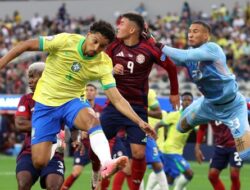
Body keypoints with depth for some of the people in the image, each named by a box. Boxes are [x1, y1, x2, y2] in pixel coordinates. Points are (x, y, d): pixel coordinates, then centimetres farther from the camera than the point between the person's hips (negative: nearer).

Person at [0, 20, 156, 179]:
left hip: (71, 102, 1)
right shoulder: (65, 41, -18)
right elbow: (27, 45, -10)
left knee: (91, 118, -36)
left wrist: (139, 121, -26)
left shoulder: (103, 65, -11)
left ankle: (106, 164, -53)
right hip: (45, 104, -1)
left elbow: (117, 99, -13)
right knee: (40, 162, -10)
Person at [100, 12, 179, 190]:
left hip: (138, 108, -2)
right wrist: (111, 70, -16)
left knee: (139, 153, -8)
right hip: (115, 104, 3)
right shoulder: (114, 46, -1)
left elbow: (171, 67, 3)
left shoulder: (148, 49, -10)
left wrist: (174, 93, 12)